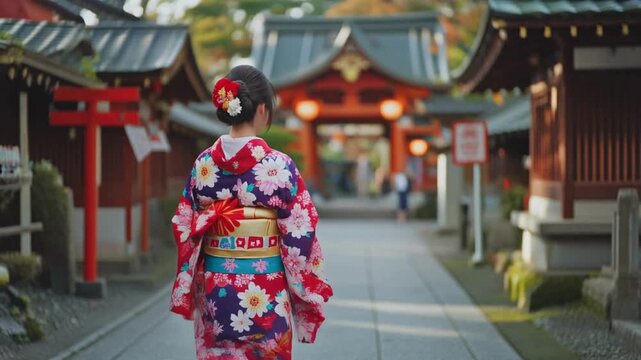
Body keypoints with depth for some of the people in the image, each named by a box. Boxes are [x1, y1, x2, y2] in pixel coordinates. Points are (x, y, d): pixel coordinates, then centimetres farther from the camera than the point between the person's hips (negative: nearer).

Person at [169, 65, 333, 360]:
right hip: (264, 294, -3)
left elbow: (184, 230, 4)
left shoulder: (203, 164, -1)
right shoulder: (279, 166, -12)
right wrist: (308, 293, 2)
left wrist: (188, 291, 14)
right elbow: (299, 235, -10)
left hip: (215, 290, 4)